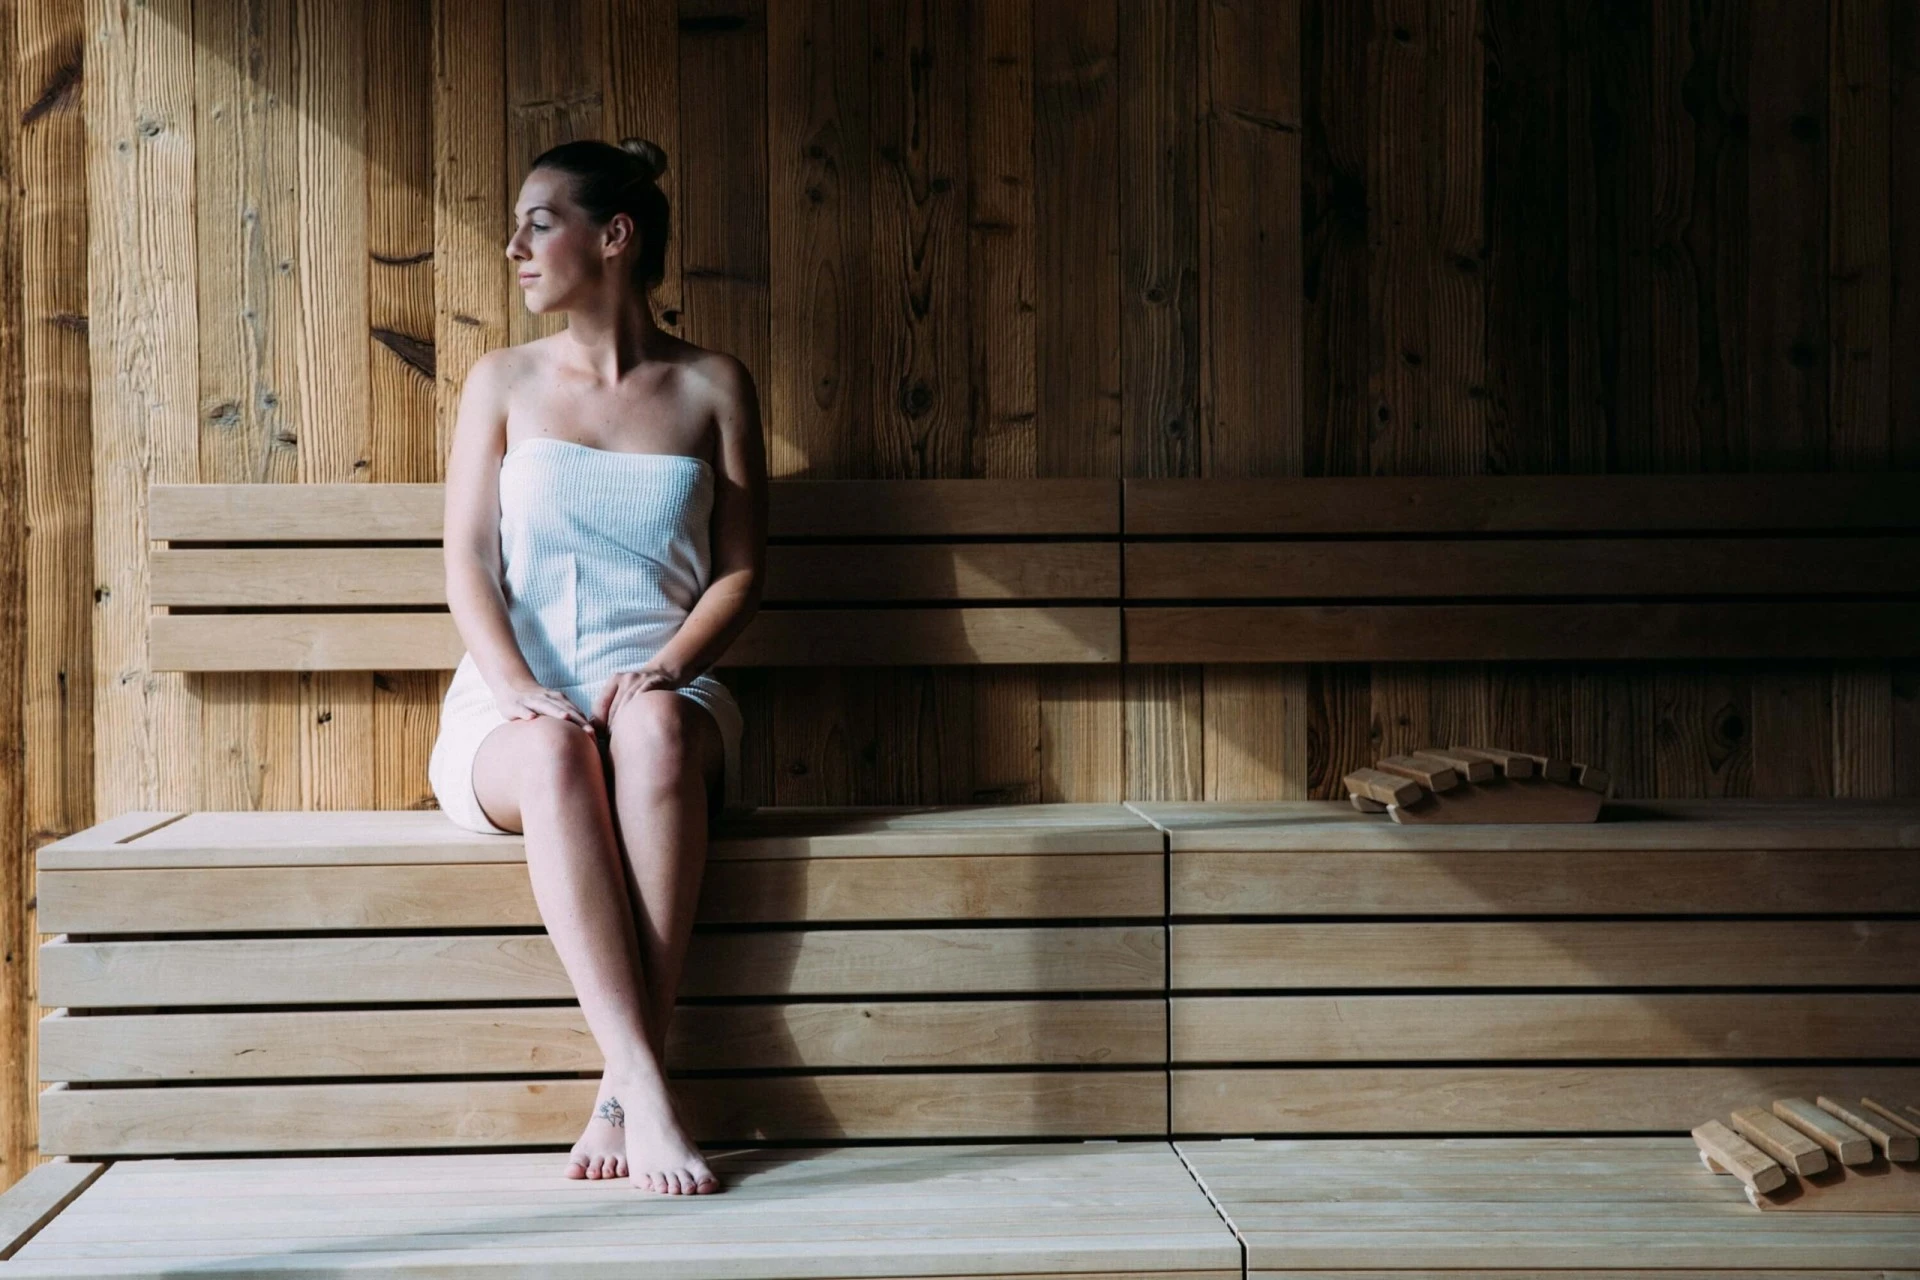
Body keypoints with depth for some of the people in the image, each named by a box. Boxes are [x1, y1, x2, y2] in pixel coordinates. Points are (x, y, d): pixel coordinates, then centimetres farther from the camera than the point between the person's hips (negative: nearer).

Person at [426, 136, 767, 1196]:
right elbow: (468, 561, 4)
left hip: (661, 690, 0)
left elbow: (740, 571, 5)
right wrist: (516, 688, -15)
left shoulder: (713, 387, 10)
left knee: (652, 727, -38)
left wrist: (664, 669, -14)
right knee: (556, 752, -37)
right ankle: (648, 1092, -43)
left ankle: (625, 1087, -39)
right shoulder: (504, 380, 13)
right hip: (515, 702, 1)